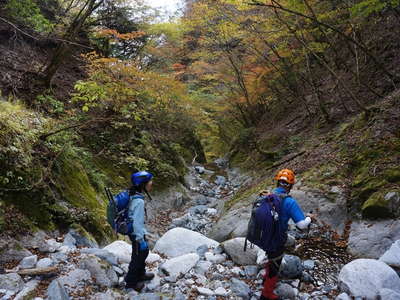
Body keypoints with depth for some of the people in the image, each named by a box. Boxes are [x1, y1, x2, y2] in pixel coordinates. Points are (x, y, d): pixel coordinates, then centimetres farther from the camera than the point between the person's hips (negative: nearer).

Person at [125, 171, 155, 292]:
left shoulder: (133, 195, -4)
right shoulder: (139, 201, -31)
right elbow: (137, 223, -28)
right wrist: (141, 240, -19)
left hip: (133, 231, 9)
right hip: (137, 233, -8)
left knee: (144, 252, 26)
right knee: (138, 256, 12)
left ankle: (140, 274, 47)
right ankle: (131, 282, 32)